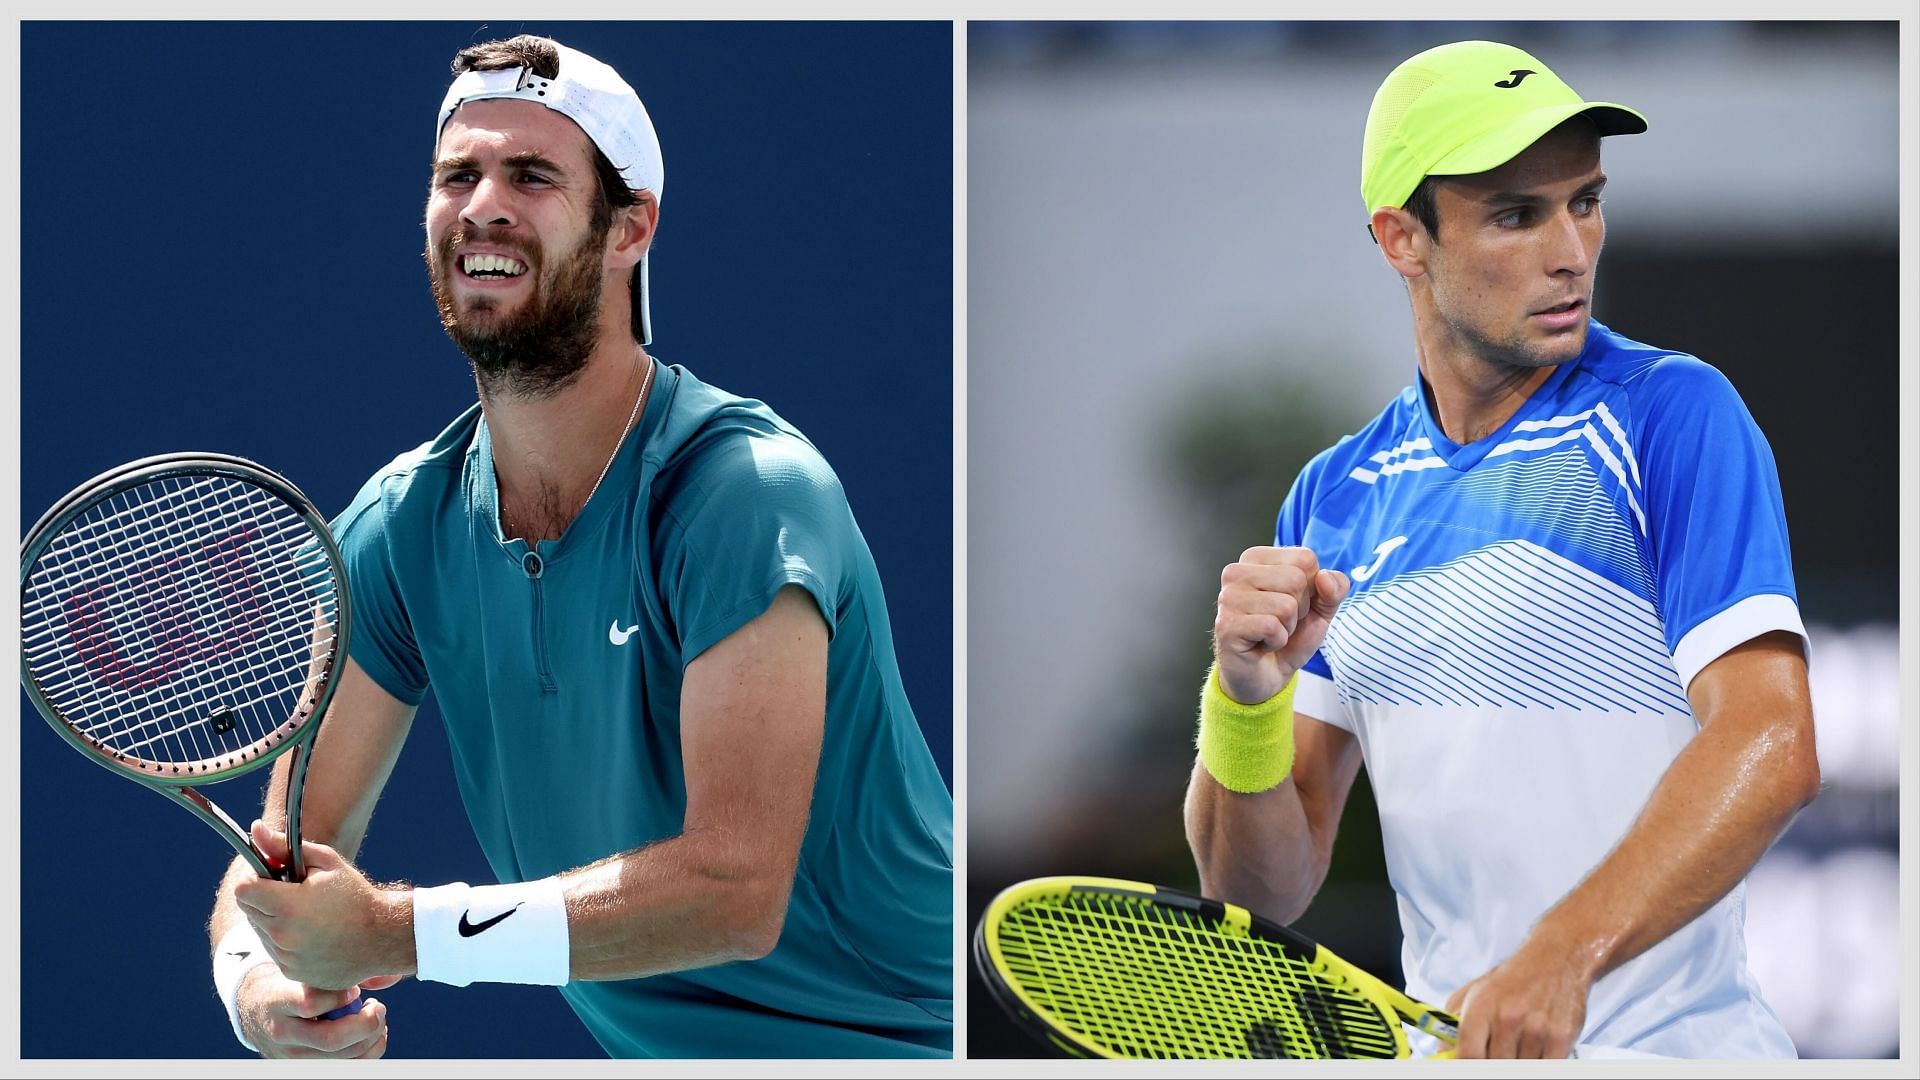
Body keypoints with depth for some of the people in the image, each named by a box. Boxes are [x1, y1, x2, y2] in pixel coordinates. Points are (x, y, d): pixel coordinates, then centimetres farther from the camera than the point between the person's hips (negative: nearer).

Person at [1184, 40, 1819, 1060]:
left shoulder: (1675, 415, -6)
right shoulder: (1333, 497, 9)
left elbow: (1770, 747, -18)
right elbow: (1265, 889, 6)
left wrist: (1563, 956, -30)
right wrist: (1248, 699, -13)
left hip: (1661, 1046, -4)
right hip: (1446, 1047, 4)